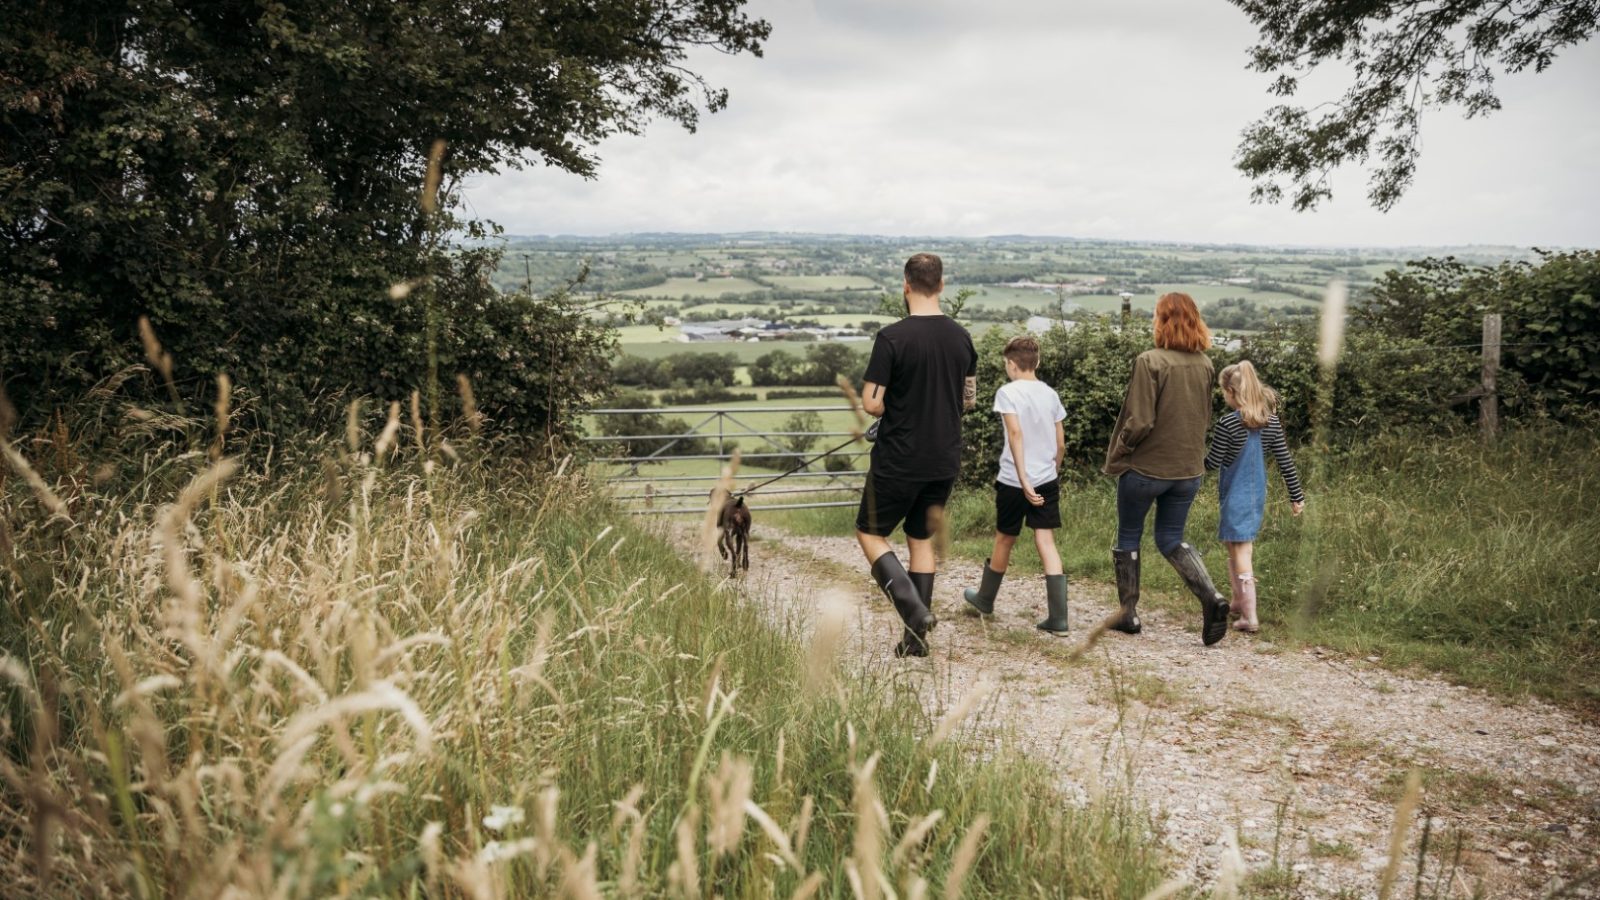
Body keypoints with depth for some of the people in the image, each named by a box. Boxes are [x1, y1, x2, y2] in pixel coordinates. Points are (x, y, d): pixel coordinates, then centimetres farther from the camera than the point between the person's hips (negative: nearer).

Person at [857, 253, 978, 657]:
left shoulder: (892, 337, -16)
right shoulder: (961, 338, 2)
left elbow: (871, 403, -15)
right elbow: (969, 399, 11)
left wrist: (896, 408, 5)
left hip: (898, 461, -5)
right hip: (945, 461, 6)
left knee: (870, 533, 11)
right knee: (922, 539, 17)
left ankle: (915, 609, -8)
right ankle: (915, 638, 18)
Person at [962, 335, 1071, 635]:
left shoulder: (1007, 392, -9)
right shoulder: (1051, 394, 7)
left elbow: (1016, 433, -21)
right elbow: (1061, 444, 10)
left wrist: (1023, 481, -24)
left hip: (1013, 482, -4)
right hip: (1047, 481, 4)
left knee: (1004, 541, 13)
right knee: (1046, 543, 1)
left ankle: (985, 598, 35)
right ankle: (1057, 618, -7)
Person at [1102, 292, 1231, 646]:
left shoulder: (1150, 361, -19)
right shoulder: (1204, 365, 2)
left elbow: (1139, 421, -21)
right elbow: (1205, 417, 12)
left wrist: (1117, 455, -7)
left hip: (1145, 467, -5)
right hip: (1189, 469, 6)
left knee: (1128, 537, 13)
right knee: (1171, 538, 16)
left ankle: (1128, 614, 20)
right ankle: (1212, 597, -5)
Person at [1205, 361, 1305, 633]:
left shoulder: (1227, 423, -17)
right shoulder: (1271, 421, 0)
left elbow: (1212, 463, -11)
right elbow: (1285, 461, 4)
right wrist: (1296, 495, 11)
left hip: (1235, 496, -6)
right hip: (1258, 495, 6)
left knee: (1240, 552, -3)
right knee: (1238, 546, 22)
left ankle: (1250, 618, -5)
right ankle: (1239, 602, 32)